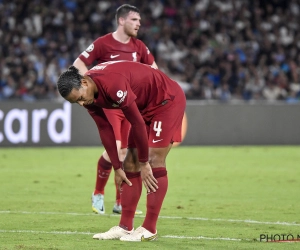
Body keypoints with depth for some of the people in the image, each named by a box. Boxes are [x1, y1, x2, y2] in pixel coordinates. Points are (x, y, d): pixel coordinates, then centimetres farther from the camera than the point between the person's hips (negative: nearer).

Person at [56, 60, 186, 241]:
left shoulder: (112, 84, -36)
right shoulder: (88, 94, -9)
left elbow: (138, 123, -28)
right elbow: (105, 130, 0)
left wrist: (144, 163, -19)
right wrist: (117, 168, 1)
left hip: (168, 99, -9)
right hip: (145, 105, 9)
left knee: (155, 161, -14)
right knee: (131, 163, 4)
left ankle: (149, 229, -11)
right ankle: (125, 227, 7)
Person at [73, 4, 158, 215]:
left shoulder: (138, 47, 6)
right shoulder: (103, 44, -9)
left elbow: (153, 69, 20)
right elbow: (78, 65, -7)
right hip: (108, 104, -5)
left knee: (124, 153, 5)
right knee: (114, 148, -19)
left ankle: (120, 203, 12)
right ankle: (98, 194, 1)